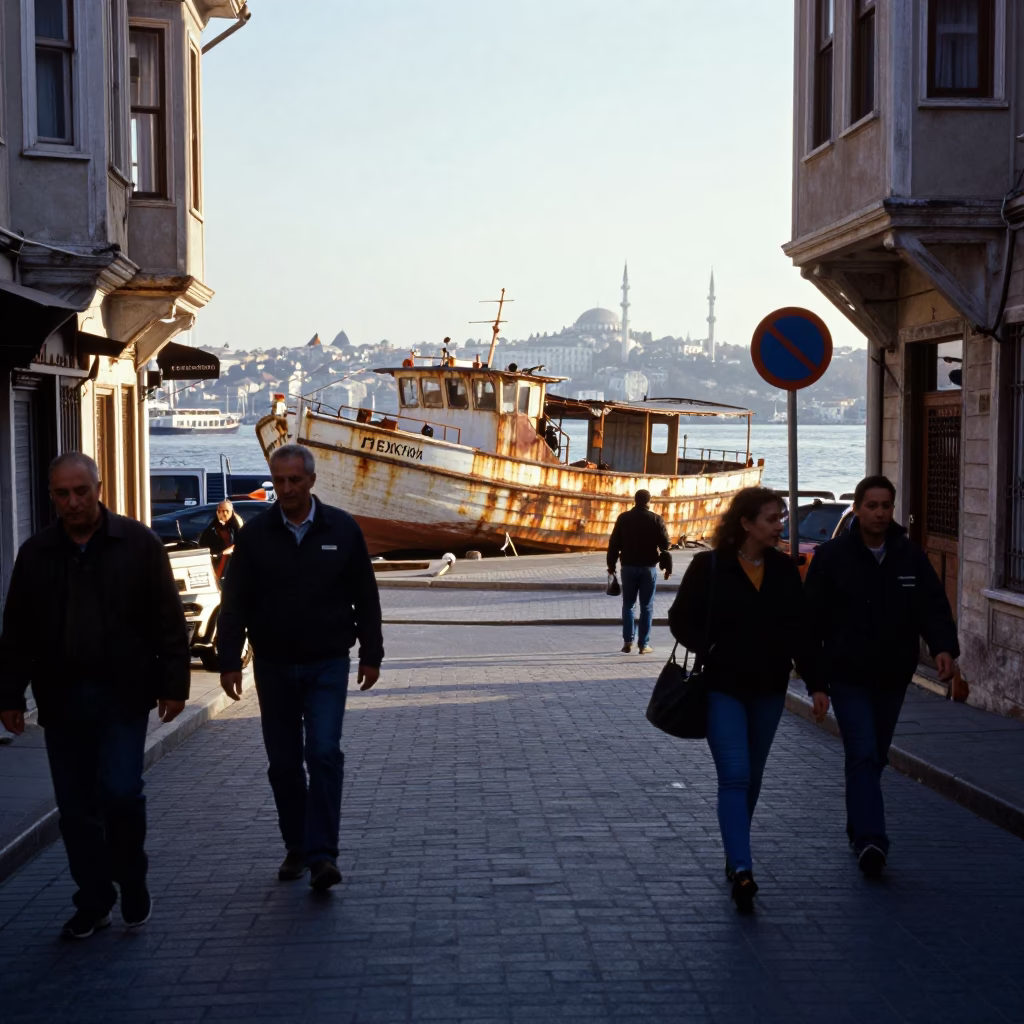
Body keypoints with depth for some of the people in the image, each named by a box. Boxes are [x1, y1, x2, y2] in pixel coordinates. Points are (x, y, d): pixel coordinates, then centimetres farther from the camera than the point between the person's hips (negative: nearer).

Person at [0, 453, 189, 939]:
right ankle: (93, 901, 20)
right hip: (62, 699, 3)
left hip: (123, 694, -3)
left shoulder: (138, 543, -1)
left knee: (120, 792, -11)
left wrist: (173, 684, -5)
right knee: (75, 806, 7)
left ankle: (132, 881, 14)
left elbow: (169, 620, 0)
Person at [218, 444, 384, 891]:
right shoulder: (254, 534, -1)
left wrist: (371, 654, 6)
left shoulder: (342, 530, -1)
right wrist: (229, 661, -6)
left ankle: (322, 854, -11)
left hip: (327, 665, -2)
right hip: (273, 666, 2)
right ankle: (296, 848, 21)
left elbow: (365, 597, 6)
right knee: (283, 763, 8)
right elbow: (235, 603, 0)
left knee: (324, 754, -12)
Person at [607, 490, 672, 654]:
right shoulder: (656, 520, -4)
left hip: (628, 567, 1)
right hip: (649, 567, -1)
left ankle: (628, 641, 2)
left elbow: (614, 544, 0)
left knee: (628, 604, 12)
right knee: (646, 606, 5)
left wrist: (611, 565, 8)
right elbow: (665, 545, -4)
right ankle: (644, 644, 3)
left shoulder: (623, 518, -1)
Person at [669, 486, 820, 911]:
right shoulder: (709, 567, -8)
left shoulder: (785, 570, 4)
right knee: (735, 776, -13)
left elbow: (801, 632, 8)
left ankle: (735, 857, 29)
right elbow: (680, 619, -2)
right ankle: (741, 869, -18)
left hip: (768, 690, 5)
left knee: (752, 777, 14)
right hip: (723, 688, -5)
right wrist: (710, 654, -13)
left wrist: (815, 684, 1)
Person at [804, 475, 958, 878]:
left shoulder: (911, 557, 3)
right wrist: (815, 674, -6)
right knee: (863, 756, -14)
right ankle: (871, 840, -19)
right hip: (848, 677, -4)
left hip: (892, 677, 4)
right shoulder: (832, 556, -6)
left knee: (875, 757, 16)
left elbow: (933, 606, -3)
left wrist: (943, 646, -23)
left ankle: (859, 828, 32)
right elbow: (812, 616, -3)